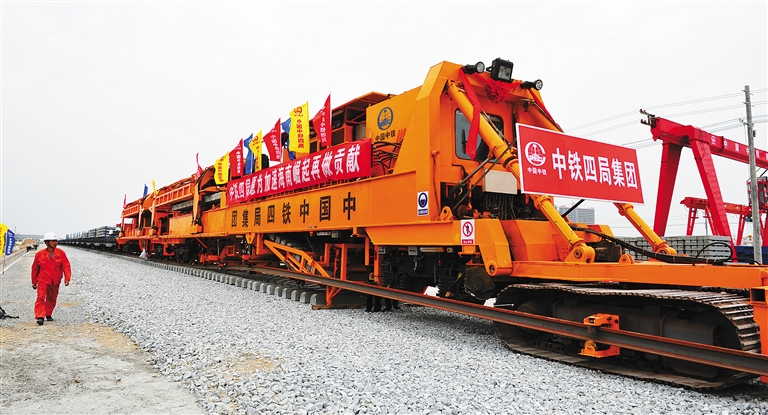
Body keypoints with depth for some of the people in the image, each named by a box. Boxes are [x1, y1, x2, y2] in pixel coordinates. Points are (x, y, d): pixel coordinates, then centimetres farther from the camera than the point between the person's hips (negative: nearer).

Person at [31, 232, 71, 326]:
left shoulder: (60, 253, -3)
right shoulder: (40, 254, -4)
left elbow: (66, 266, -5)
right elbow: (35, 268, 7)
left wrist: (67, 278, -14)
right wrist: (34, 281, 11)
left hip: (55, 281, 2)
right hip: (43, 280, -2)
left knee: (52, 299, 12)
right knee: (41, 297, -13)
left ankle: (48, 315, 28)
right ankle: (40, 317, -12)